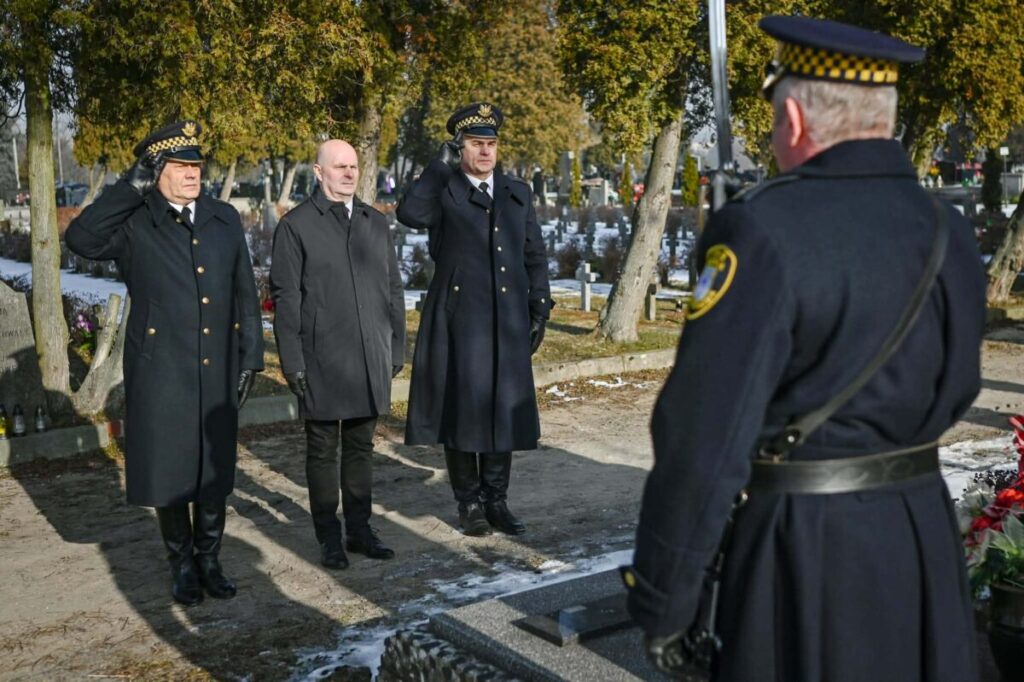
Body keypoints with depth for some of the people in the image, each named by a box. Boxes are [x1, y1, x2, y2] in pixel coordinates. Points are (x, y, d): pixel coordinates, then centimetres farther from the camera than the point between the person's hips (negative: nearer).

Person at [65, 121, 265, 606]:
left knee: (214, 470, 12)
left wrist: (250, 357, 6)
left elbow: (245, 293, 9)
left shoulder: (225, 220, 8)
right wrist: (131, 187, -22)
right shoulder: (133, 225, -4)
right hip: (161, 373, -3)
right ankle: (182, 563, 25)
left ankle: (209, 559, 28)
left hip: (217, 371, 3)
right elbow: (81, 239, -24)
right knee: (167, 472, 7)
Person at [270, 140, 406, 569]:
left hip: (371, 362, 4)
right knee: (323, 450, 6)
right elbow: (285, 299, -5)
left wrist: (397, 349, 10)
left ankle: (359, 530, 24)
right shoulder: (296, 226, -2)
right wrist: (292, 363, -10)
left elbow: (393, 290, 14)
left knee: (361, 447, 12)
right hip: (321, 364, -4)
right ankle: (329, 537, 17)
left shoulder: (376, 223, 12)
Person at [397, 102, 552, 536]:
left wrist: (539, 309, 9)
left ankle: (496, 500, 21)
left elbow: (534, 256, 15)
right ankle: (469, 503, 17)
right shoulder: (443, 192, 0)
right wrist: (441, 166, -15)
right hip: (459, 318, -4)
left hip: (508, 320, 4)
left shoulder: (518, 193, 13)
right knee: (462, 408, 2)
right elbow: (409, 214, -22)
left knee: (503, 409, 8)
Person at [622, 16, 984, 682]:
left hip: (806, 548, -6)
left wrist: (664, 598, -12)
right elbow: (955, 393, 14)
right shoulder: (952, 231, 3)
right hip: (927, 535, 7)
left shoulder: (766, 230, -19)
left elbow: (703, 435, -21)